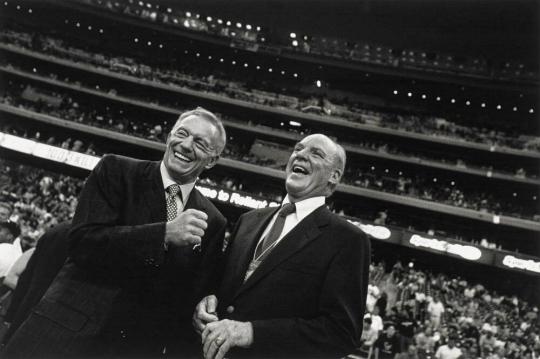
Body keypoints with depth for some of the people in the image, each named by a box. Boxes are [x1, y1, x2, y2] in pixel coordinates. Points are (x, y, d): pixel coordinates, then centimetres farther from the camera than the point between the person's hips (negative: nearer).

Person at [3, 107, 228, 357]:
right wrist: (165, 233, -22)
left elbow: (197, 296, 8)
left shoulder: (213, 222, 4)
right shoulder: (116, 171, -1)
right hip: (69, 334, -2)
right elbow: (81, 242, -13)